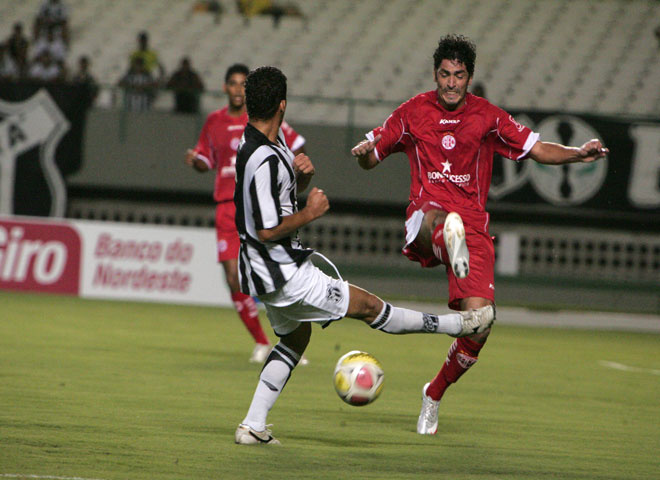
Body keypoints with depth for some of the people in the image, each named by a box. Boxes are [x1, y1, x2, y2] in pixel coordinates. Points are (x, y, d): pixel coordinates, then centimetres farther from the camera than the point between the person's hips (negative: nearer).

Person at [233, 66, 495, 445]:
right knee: (367, 306, 1)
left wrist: (303, 174, -2)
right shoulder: (264, 161, -29)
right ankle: (460, 325, 8)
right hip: (285, 275, -11)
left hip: (269, 271, 11)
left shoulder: (272, 140, 3)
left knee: (295, 337, 25)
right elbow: (267, 230, -28)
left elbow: (288, 187, 21)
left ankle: (253, 427, 23)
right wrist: (310, 213, -16)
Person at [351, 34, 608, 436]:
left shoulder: (488, 117, 10)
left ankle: (435, 394, 11)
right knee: (435, 220, -42)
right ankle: (449, 243, -80)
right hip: (426, 215, -1)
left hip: (472, 223, 1)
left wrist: (579, 154, -5)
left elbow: (537, 149, 12)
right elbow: (372, 157, 16)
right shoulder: (414, 112, 9)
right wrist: (364, 152, -8)